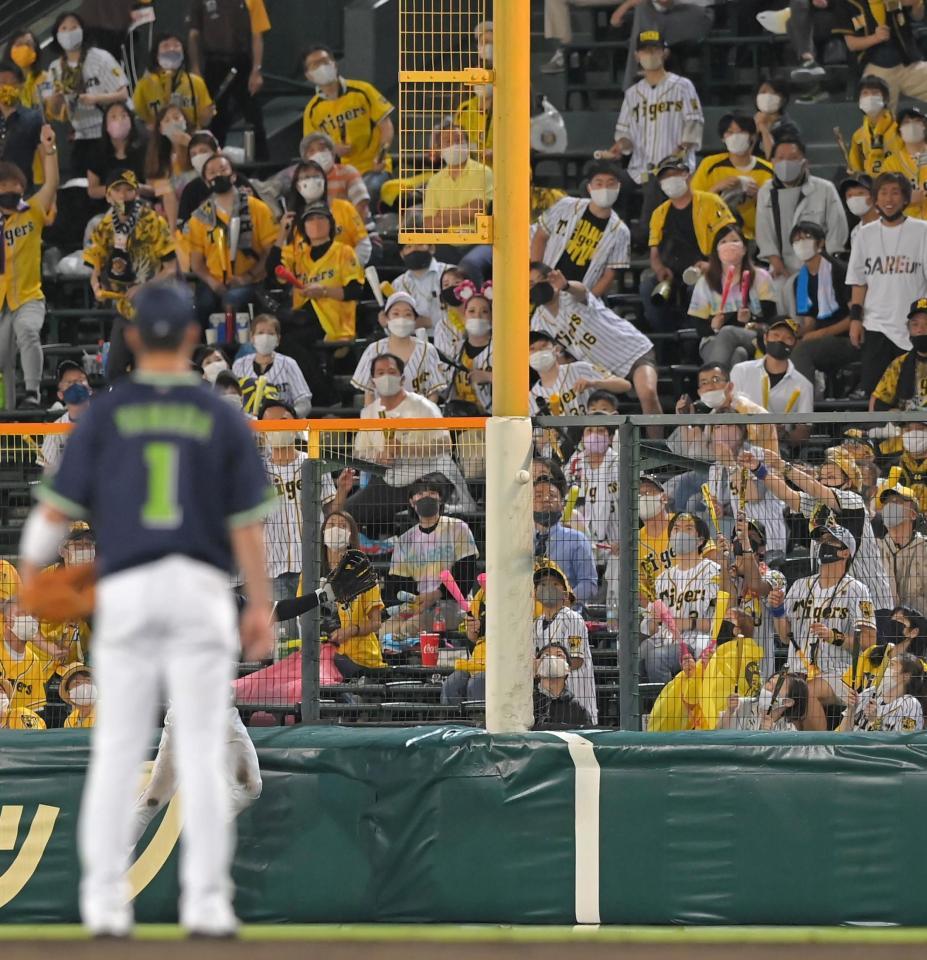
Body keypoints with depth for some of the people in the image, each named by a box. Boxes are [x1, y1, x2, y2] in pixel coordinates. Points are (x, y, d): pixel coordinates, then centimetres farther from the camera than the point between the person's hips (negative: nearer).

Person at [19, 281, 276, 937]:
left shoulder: (105, 416, 1)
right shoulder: (223, 419, 1)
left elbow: (58, 509, 2)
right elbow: (247, 522, -1)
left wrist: (32, 569, 20)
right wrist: (261, 606, 8)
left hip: (125, 589, 1)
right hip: (203, 590, 0)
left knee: (117, 752, 5)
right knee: (203, 753, 1)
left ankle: (106, 903, 3)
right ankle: (206, 902, -4)